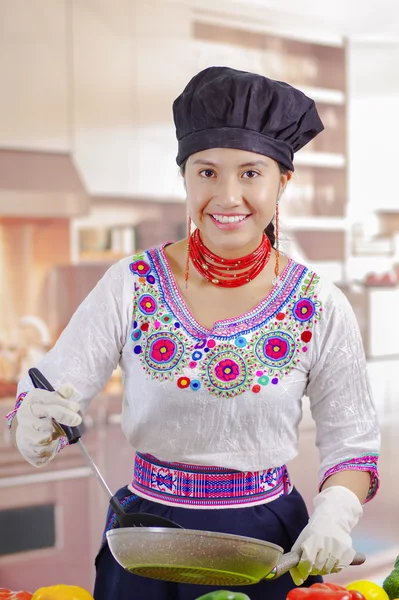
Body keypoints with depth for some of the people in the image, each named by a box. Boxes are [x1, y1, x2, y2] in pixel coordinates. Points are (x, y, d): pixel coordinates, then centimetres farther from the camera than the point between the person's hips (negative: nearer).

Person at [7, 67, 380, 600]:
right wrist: (37, 425, -30)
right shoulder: (131, 286, -8)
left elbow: (352, 442, -1)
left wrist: (334, 514, -18)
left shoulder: (320, 307, -8)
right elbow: (49, 395, -8)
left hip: (269, 545, 0)